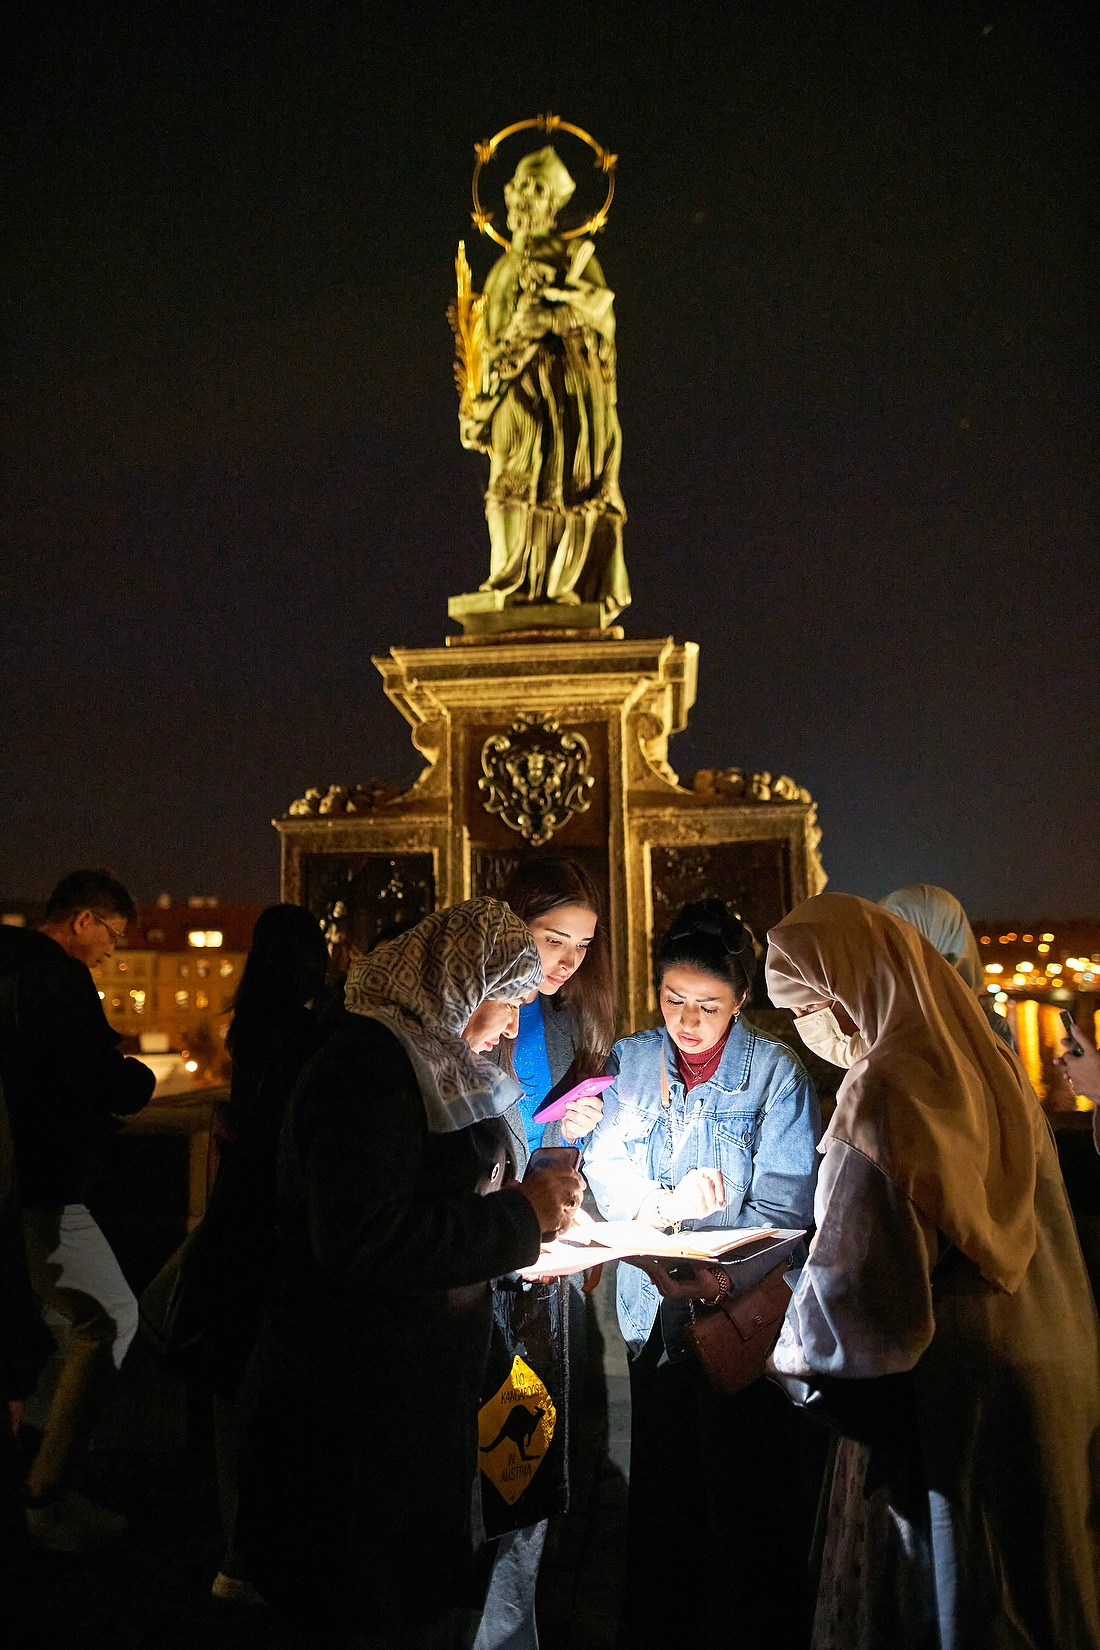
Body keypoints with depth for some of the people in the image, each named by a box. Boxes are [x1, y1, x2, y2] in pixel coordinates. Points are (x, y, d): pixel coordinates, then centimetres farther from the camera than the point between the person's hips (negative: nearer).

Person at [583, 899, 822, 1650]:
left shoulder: (776, 1071, -7)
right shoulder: (630, 1059, 5)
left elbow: (783, 1208, -15)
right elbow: (604, 1171, -1)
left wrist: (719, 1275, -31)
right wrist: (668, 1203, -20)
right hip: (654, 1315, 3)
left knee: (747, 1504, 7)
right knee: (660, 1496, 14)